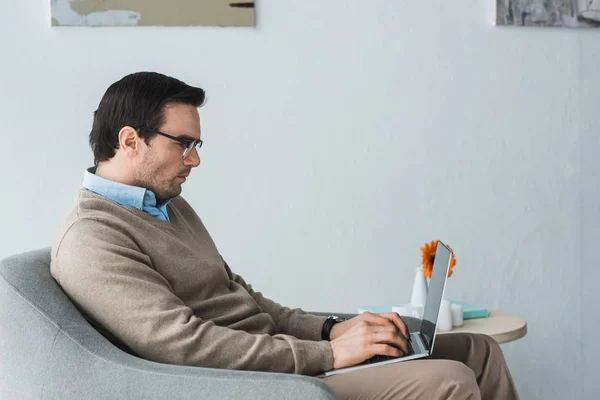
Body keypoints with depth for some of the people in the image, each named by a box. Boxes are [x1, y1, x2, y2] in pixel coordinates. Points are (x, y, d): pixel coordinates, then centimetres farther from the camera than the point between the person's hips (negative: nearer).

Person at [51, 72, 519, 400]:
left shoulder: (172, 206, 18)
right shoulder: (90, 239, -13)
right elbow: (185, 343, -23)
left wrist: (331, 328, 4)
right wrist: (329, 353, -20)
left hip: (280, 353, 10)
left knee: (478, 350, 4)